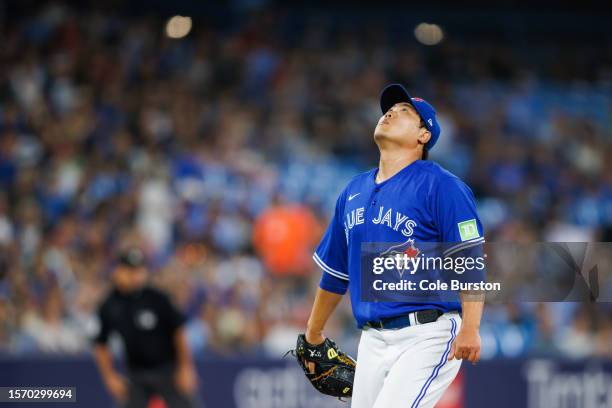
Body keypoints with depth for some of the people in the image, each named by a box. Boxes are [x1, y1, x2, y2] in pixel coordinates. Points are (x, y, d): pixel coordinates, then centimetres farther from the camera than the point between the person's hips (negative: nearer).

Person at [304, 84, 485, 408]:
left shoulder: (441, 186, -5)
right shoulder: (354, 192, 16)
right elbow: (335, 271, 26)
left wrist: (470, 329, -25)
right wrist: (313, 335, 31)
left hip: (427, 336, -7)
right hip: (373, 341, 7)